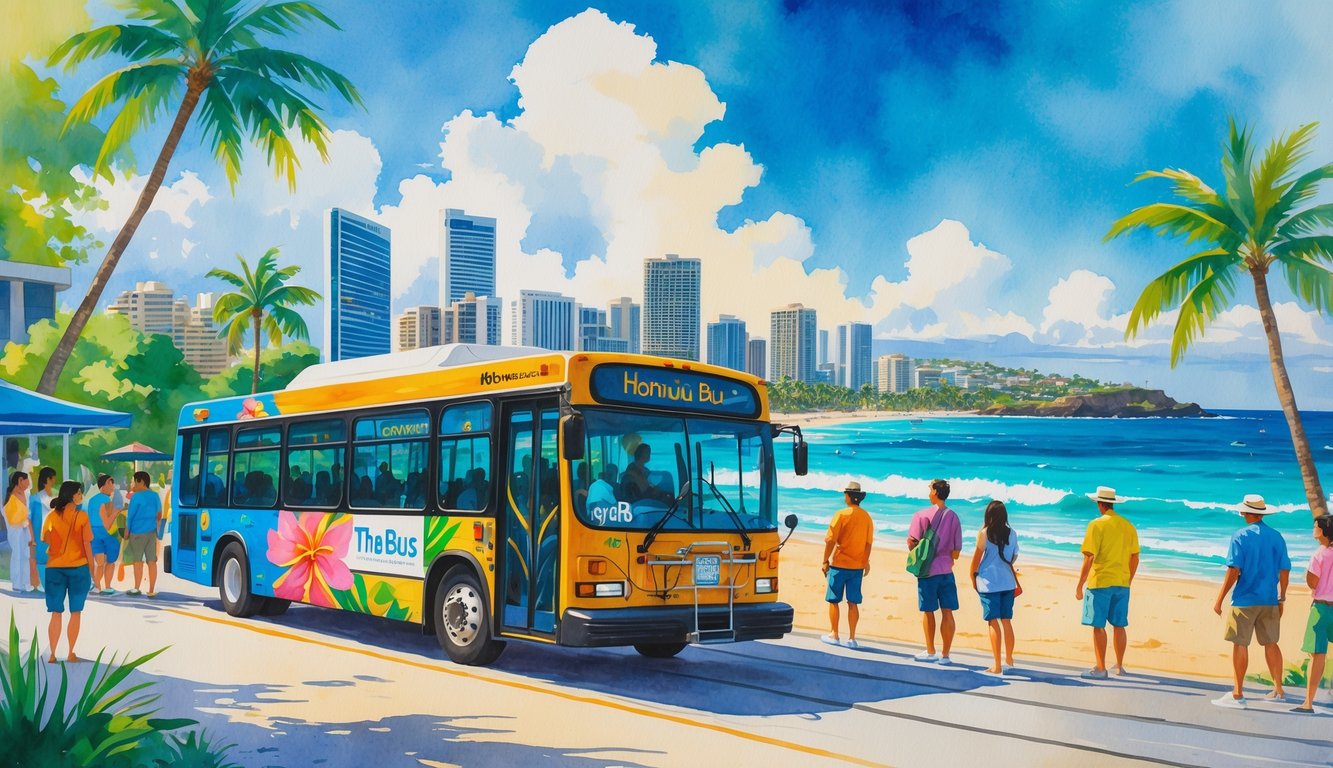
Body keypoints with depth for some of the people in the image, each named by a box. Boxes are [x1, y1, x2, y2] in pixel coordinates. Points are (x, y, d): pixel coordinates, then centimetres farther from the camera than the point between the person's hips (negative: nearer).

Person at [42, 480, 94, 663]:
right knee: (75, 613, 8)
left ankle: (52, 655, 8)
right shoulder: (82, 516, -8)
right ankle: (71, 654, 10)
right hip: (79, 568, -2)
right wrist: (92, 569, 1)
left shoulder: (52, 516, 0)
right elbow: (87, 545, -7)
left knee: (56, 613, 8)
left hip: (55, 569, 2)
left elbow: (45, 543, 3)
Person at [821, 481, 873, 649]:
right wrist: (866, 562, 18)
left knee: (833, 601, 7)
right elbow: (868, 543, 7)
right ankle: (851, 638, 8)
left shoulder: (841, 515, -11)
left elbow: (830, 540, -12)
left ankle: (834, 635, 10)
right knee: (853, 603, 7)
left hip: (839, 565, -4)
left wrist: (825, 561, -4)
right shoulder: (866, 517, 3)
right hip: (857, 566, 4)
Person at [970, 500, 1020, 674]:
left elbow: (976, 559, -5)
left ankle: (997, 666, -1)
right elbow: (1013, 558, 12)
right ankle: (1009, 660, 23)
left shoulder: (984, 533, -8)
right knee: (1006, 621, 13)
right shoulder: (1011, 534, 4)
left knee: (993, 622, -2)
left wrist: (973, 579, 8)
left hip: (989, 583, -4)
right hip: (1008, 582, 4)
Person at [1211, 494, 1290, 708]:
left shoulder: (1241, 537, -9)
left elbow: (1234, 571, -14)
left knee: (1240, 645, -1)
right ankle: (1278, 690, 22)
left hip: (1245, 600, -5)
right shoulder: (1277, 537, 5)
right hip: (1270, 600, 5)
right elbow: (1284, 571, 7)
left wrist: (1219, 600, -10)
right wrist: (1281, 599, 18)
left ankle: (1237, 695, 1)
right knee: (1271, 644, 16)